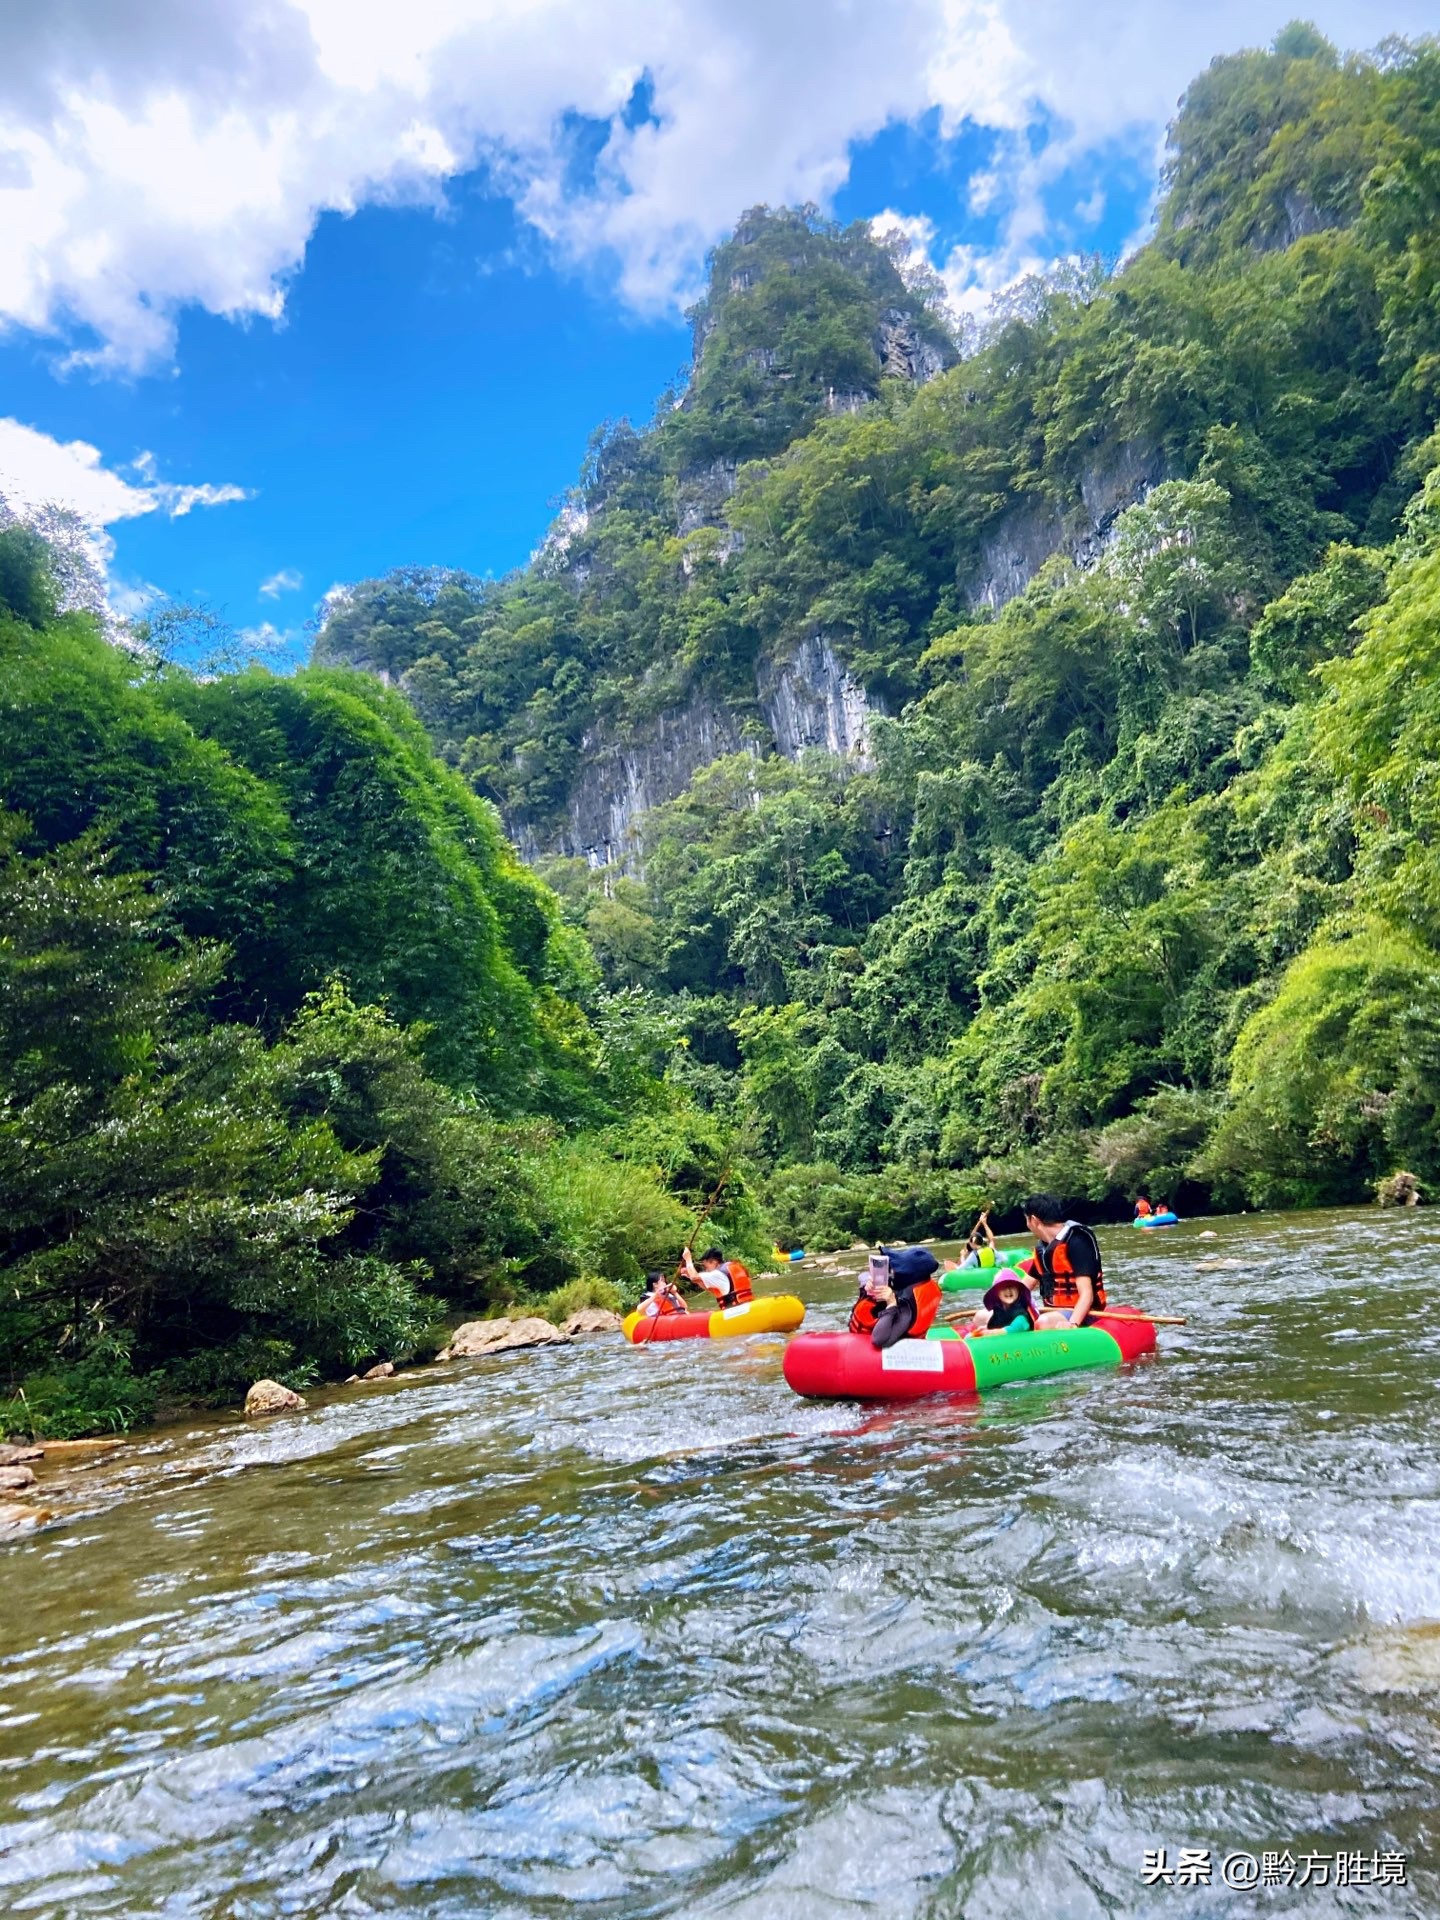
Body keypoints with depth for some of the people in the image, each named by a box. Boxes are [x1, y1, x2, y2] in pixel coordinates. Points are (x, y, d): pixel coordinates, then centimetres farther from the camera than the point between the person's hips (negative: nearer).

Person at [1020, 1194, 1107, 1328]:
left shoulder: (1075, 1242, -15)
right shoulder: (1043, 1247, 11)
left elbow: (1087, 1295, -22)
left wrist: (1072, 1324, -38)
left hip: (1079, 1315, -9)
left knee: (1043, 1323, -37)